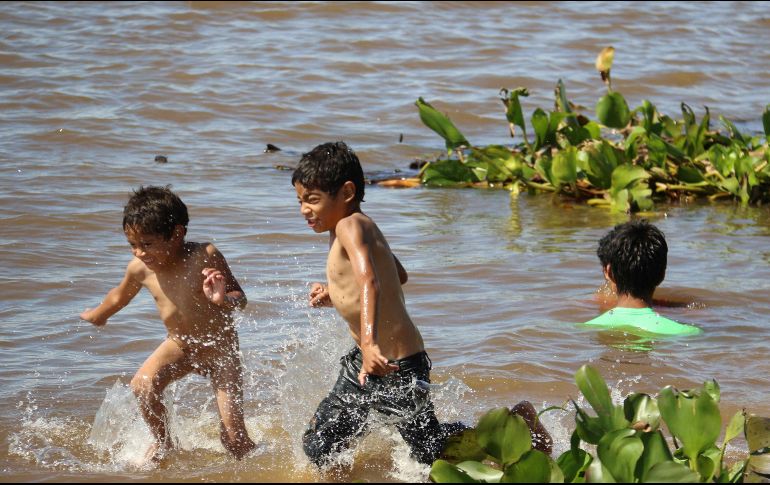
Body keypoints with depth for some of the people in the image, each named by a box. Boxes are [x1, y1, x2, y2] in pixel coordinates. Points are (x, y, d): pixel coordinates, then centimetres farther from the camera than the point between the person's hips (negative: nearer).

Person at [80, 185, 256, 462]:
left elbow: (239, 299, -19)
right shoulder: (140, 268, -14)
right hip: (179, 347, 4)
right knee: (142, 385, -24)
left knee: (233, 437, -9)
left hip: (219, 350, -4)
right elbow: (120, 295, 10)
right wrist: (98, 315, 30)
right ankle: (162, 443, 1)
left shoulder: (205, 256, -26)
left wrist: (222, 300, -43)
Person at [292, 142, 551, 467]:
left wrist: (370, 343, -52)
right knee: (318, 451, 9)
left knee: (433, 453, 5)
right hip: (363, 363, 10)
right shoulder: (354, 228, 10)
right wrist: (335, 294, 20)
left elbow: (370, 283, -37)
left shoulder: (350, 225, -20)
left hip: (396, 366, -10)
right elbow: (398, 276, 26)